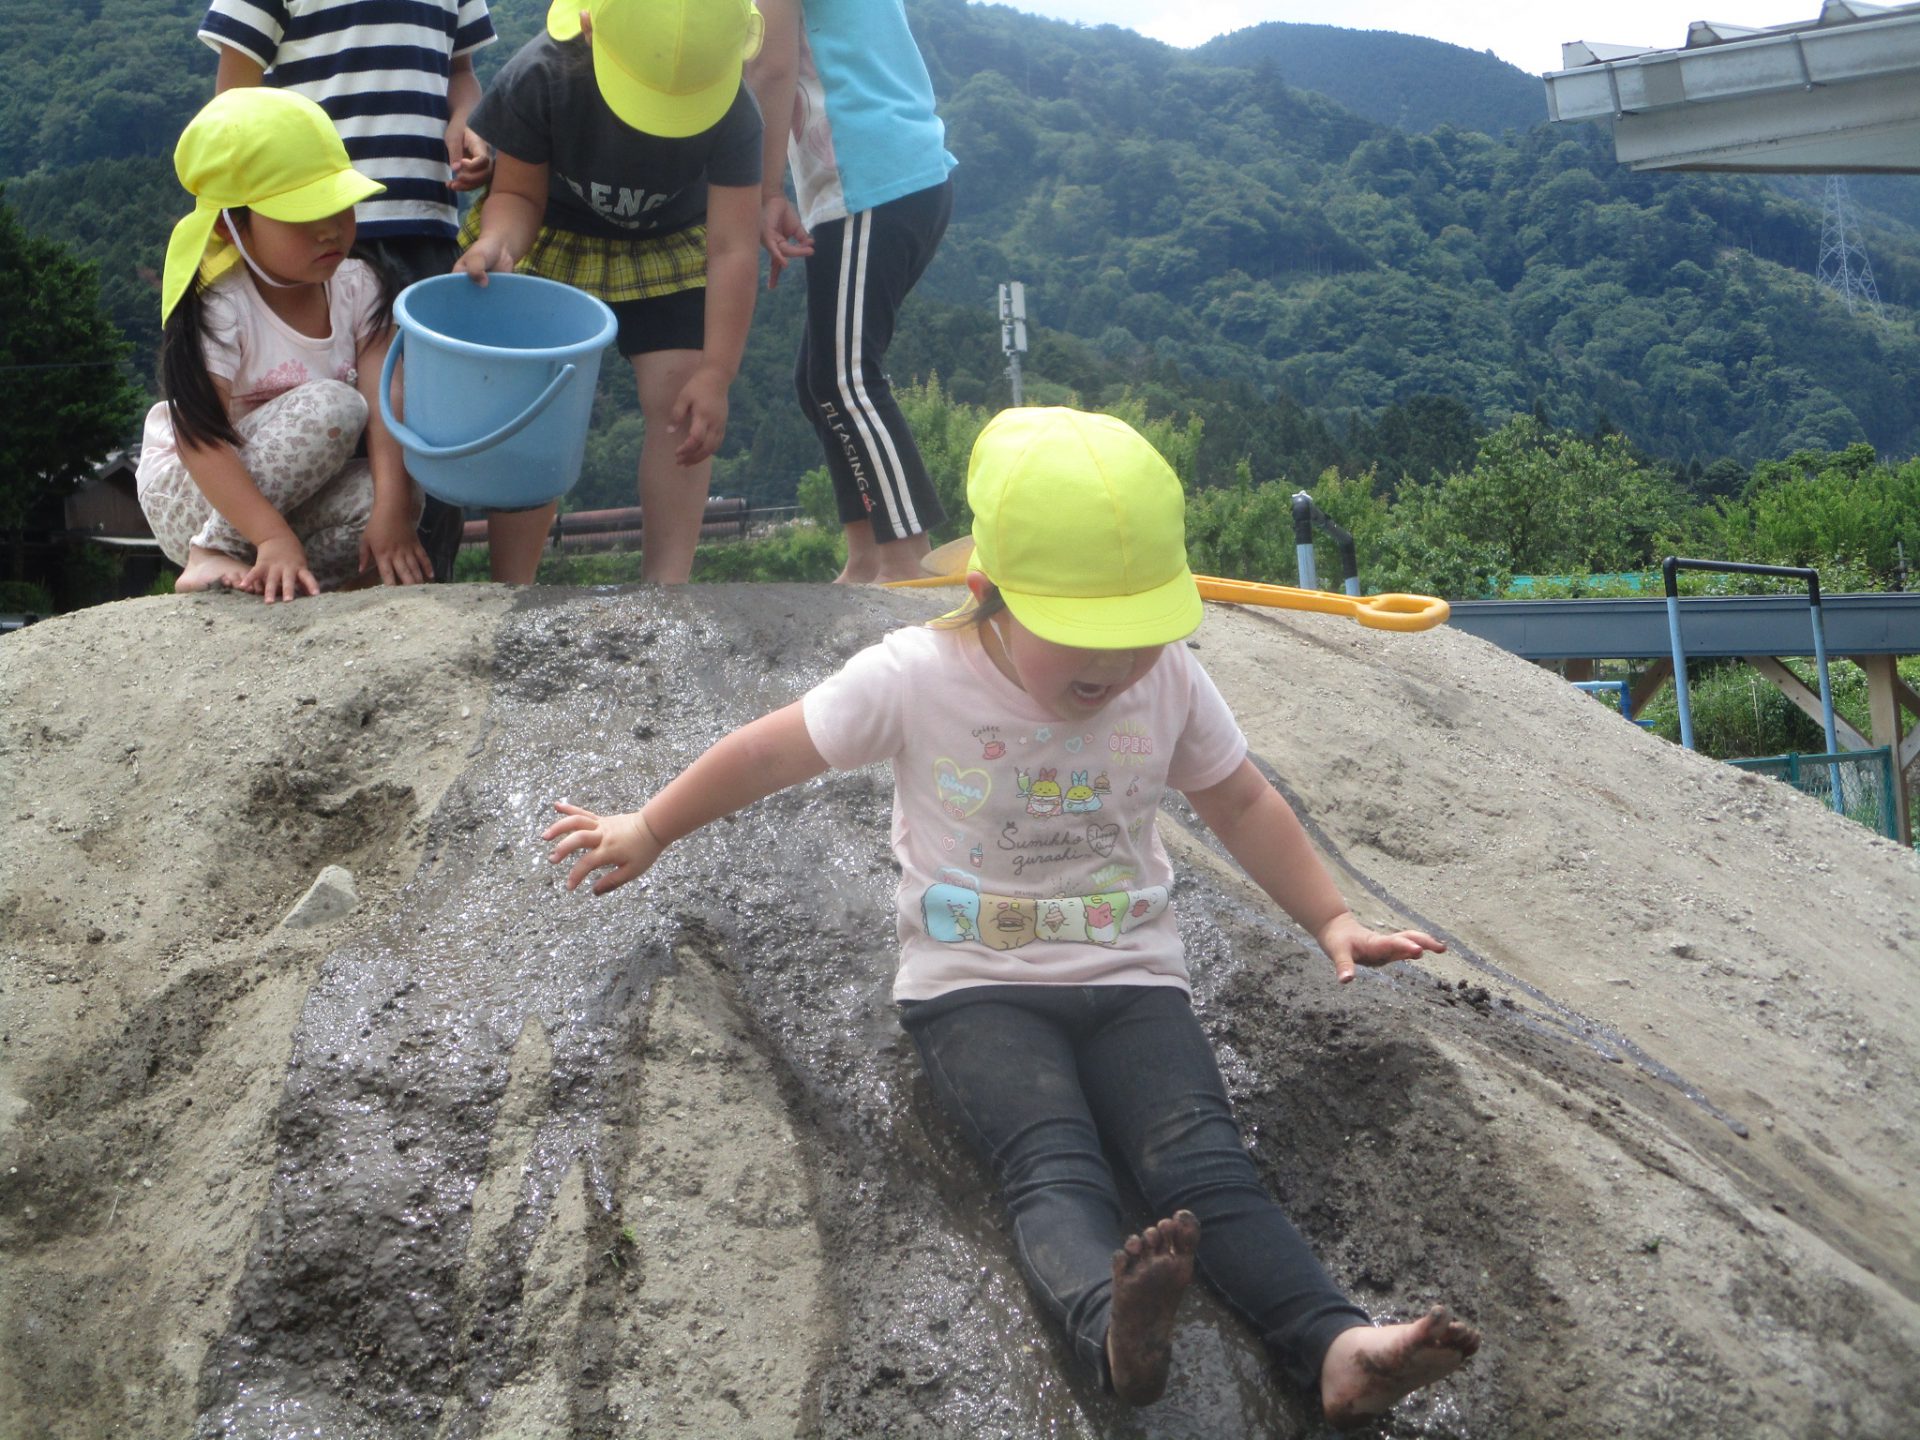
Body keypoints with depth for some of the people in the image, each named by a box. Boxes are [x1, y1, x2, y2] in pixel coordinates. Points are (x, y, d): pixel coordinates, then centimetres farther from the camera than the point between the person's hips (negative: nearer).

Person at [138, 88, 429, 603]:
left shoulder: (355, 286, -6)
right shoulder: (218, 309, -22)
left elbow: (384, 402, -17)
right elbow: (198, 441, -29)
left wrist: (391, 512, -31)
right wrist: (273, 537, -39)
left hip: (294, 493, 6)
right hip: (190, 496, -6)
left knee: (393, 497, -23)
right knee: (331, 406, -28)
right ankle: (214, 557, -23)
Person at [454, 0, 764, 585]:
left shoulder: (732, 114, -32)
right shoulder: (537, 80, -31)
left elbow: (733, 248, -29)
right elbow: (518, 192, -17)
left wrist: (715, 375, -32)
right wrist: (498, 242, -42)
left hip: (668, 252, 0)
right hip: (551, 249, 0)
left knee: (680, 402, -15)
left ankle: (665, 584, -11)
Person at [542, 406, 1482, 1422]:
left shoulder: (1170, 682, 2)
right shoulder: (916, 680, -7)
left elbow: (1241, 805, 18)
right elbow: (771, 753, 5)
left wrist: (1331, 923, 16)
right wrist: (646, 834, 16)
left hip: (1129, 976, 3)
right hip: (975, 985, -2)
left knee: (1202, 1162, -24)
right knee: (1054, 1165, -32)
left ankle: (1335, 1347, -44)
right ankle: (1116, 1328, -59)